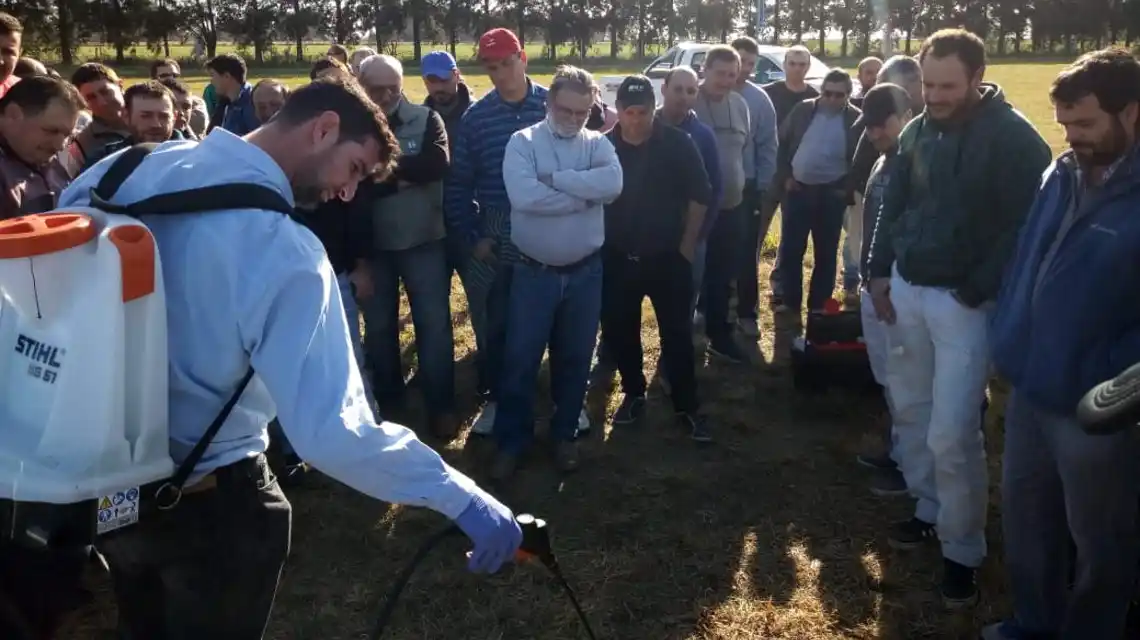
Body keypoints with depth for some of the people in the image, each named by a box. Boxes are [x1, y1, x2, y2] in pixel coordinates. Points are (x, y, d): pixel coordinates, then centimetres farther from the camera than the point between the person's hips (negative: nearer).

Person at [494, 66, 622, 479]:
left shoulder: (598, 144, 1)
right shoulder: (523, 142, -6)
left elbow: (612, 183, -21)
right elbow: (523, 196, -25)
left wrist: (554, 179, -21)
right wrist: (584, 195, -18)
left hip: (585, 272, 2)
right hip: (533, 271, -2)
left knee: (575, 358, 14)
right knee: (520, 358, 4)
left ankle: (565, 434, 32)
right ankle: (512, 439, 20)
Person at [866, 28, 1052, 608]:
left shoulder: (1013, 138, -13)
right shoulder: (917, 131, 6)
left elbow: (1025, 226, -15)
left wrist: (976, 291, -16)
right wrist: (879, 272, 6)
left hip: (964, 299, -6)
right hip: (906, 288, 6)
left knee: (951, 433, -7)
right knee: (909, 408, 14)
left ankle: (963, 551, 10)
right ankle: (930, 510, 33)